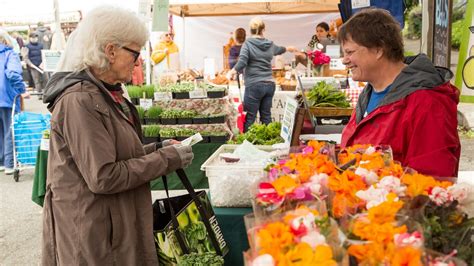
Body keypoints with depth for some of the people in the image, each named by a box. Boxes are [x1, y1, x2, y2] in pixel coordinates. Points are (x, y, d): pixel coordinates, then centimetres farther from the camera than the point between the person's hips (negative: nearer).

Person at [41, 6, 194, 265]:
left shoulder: (105, 93, 9)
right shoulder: (80, 101, -21)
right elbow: (103, 177, -24)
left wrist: (157, 149, 5)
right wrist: (166, 159, -17)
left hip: (116, 222, 9)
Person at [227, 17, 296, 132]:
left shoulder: (248, 43, -6)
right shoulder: (270, 44, 11)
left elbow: (242, 63, -17)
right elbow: (279, 49, 33)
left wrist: (231, 72, -2)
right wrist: (289, 48, 53)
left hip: (254, 85, -5)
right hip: (270, 85, 5)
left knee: (249, 118, -3)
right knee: (266, 117, 11)